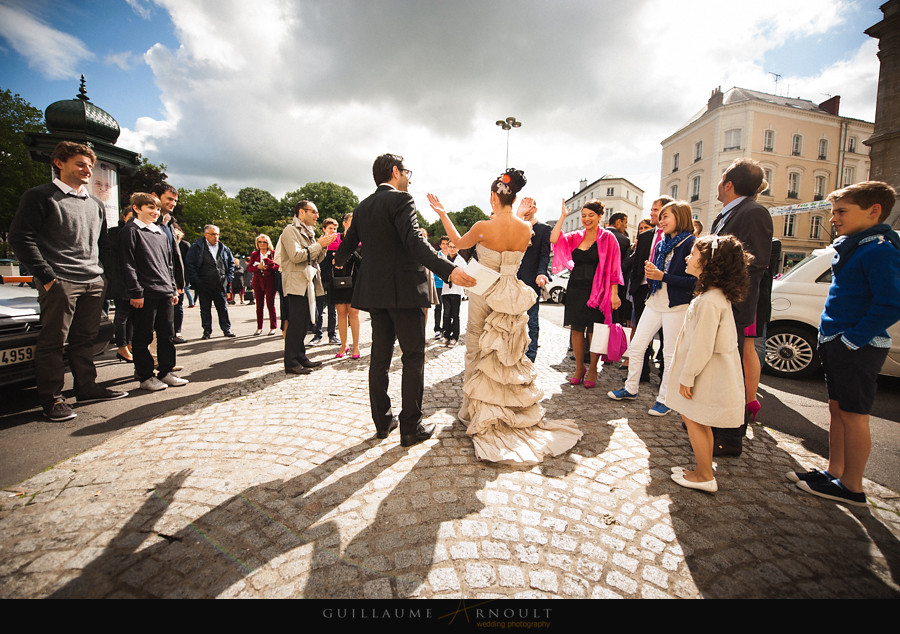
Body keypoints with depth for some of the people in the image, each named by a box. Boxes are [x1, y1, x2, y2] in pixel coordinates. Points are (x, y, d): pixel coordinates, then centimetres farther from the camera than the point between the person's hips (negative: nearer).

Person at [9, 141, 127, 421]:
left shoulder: (95, 205, 20)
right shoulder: (40, 196, 1)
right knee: (53, 341, -1)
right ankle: (51, 398, 6)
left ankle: (87, 387, 19)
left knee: (85, 339, 10)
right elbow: (20, 237, -6)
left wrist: (102, 273, 12)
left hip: (93, 283, 6)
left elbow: (103, 245, 25)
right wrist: (46, 276, -12)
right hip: (59, 283, -5)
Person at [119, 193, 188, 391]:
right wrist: (135, 292, -13)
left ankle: (166, 372, 18)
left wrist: (173, 289, 18)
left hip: (165, 293, 7)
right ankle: (145, 376, 9)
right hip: (145, 293, -7)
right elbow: (127, 265, -8)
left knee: (167, 334, 9)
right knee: (144, 337, 1)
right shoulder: (131, 231, -2)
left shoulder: (161, 234, 19)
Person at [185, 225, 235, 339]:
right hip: (204, 285, -2)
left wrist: (228, 277, 7)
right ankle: (207, 331, 16)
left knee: (223, 308, 7)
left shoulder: (224, 249, 8)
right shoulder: (196, 247, -4)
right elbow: (190, 264, -6)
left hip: (220, 285, 3)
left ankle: (226, 329, 15)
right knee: (205, 309, 6)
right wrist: (196, 281, -11)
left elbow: (231, 262, 18)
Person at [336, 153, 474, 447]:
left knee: (380, 357, 12)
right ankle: (410, 427, 6)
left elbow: (348, 244, 23)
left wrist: (340, 261, 46)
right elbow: (415, 242, -24)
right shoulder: (401, 200, -8)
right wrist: (448, 270, -34)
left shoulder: (363, 207, 13)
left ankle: (382, 421, 22)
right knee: (413, 358, 1)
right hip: (404, 290, -7)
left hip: (374, 291, 7)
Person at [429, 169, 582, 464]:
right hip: (512, 295, 4)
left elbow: (458, 242, 4)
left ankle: (477, 410, 22)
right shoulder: (526, 228, -6)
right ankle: (515, 409, 27)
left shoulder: (483, 227, -16)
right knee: (511, 353, 16)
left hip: (483, 294, -3)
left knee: (477, 352, 12)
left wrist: (442, 213, 14)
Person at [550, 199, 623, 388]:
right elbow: (554, 239, -5)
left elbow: (613, 269, -5)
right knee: (576, 329, 6)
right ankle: (579, 368, 21)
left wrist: (614, 294, -10)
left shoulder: (607, 238, -2)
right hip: (575, 289, 4)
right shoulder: (576, 236, 10)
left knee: (594, 331, 1)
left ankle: (593, 370, 17)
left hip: (596, 291, -4)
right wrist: (563, 216, -3)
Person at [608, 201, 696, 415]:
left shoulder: (690, 244, -10)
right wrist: (650, 273, -4)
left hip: (676, 307, -7)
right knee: (636, 346, 8)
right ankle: (631, 389, 23)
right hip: (654, 303, 7)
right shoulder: (661, 244, 14)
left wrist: (663, 276, -19)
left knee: (670, 354, 2)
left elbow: (693, 281, -16)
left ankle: (664, 399, 15)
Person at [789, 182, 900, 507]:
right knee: (837, 409, 15)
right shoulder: (850, 246, 13)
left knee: (853, 416, 0)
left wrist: (852, 340, -19)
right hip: (837, 344, 9)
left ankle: (852, 487, 12)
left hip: (857, 348, -9)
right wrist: (830, 338, 15)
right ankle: (834, 472, 27)